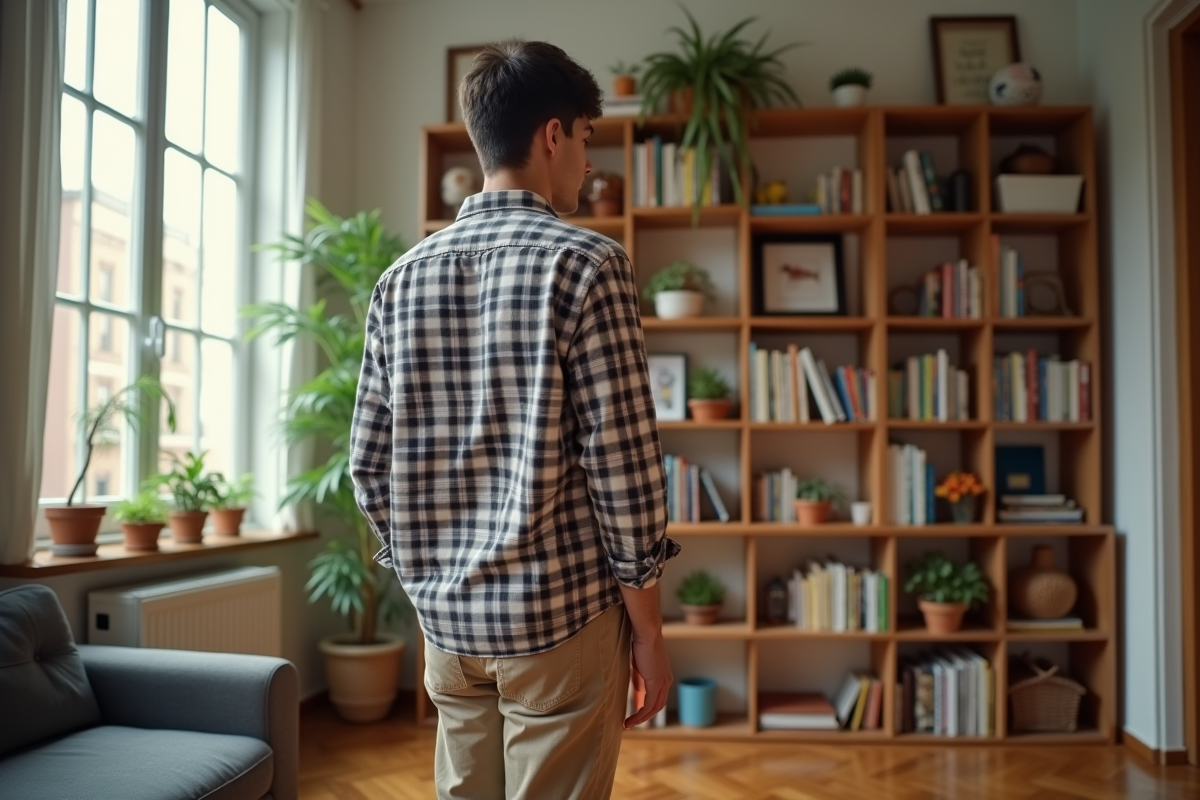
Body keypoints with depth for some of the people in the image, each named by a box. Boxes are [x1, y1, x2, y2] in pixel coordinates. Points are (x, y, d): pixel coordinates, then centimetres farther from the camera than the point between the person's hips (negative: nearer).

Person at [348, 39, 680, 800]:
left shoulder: (402, 277, 5)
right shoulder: (586, 263, -11)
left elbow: (369, 467, 6)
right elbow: (623, 465, -14)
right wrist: (648, 629, -5)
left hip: (447, 616, 6)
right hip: (559, 612, -5)